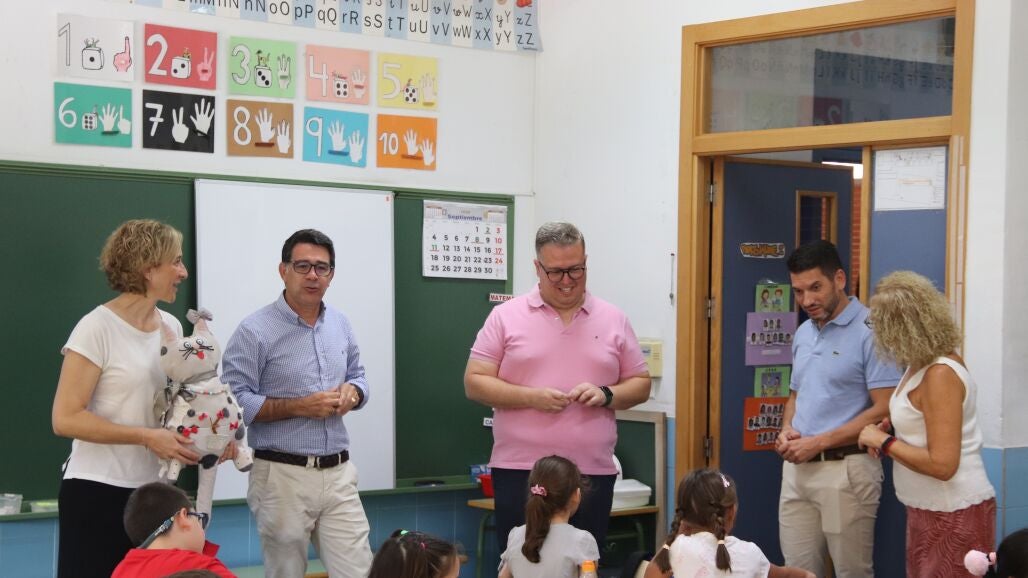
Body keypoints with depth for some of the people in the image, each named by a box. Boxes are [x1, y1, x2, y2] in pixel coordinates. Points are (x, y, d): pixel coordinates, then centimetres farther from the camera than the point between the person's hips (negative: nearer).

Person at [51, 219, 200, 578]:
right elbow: (65, 419, -17)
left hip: (153, 491, 6)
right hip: (97, 492, -6)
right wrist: (146, 437, -22)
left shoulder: (172, 327, 7)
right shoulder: (98, 328, -13)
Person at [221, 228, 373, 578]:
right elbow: (233, 401, -14)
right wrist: (301, 407, -18)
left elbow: (358, 377, 22)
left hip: (339, 473, 5)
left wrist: (351, 393, -2)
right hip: (283, 475, -5)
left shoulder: (341, 325, 11)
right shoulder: (256, 331, -10)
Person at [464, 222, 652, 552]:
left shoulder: (613, 320, 8)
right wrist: (531, 397, -15)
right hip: (519, 472, -2)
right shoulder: (506, 317, 2)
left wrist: (606, 395, -10)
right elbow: (475, 383, -1)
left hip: (593, 474, 2)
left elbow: (641, 385, 11)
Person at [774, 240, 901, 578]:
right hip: (797, 467, 7)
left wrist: (818, 443, -17)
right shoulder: (803, 333, 13)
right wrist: (787, 431, 2)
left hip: (845, 469, -7)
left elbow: (884, 411, -17)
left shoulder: (871, 332, -12)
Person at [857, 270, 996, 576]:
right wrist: (890, 431, 5)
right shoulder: (923, 365, 4)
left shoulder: (940, 375, -22)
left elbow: (942, 464, -26)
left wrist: (884, 442, -16)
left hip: (954, 515, -9)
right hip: (930, 510, 9)